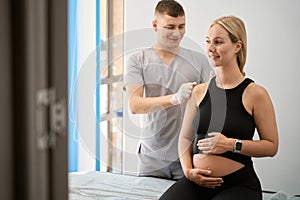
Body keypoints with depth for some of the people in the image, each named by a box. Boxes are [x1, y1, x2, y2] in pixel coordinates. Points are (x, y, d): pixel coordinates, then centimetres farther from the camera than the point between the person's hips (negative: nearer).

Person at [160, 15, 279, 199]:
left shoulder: (255, 93, -2)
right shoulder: (199, 91, 11)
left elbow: (272, 146, -1)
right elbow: (185, 137, 17)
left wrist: (232, 144, -13)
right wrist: (188, 170, 0)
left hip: (239, 184, -3)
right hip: (196, 181, 3)